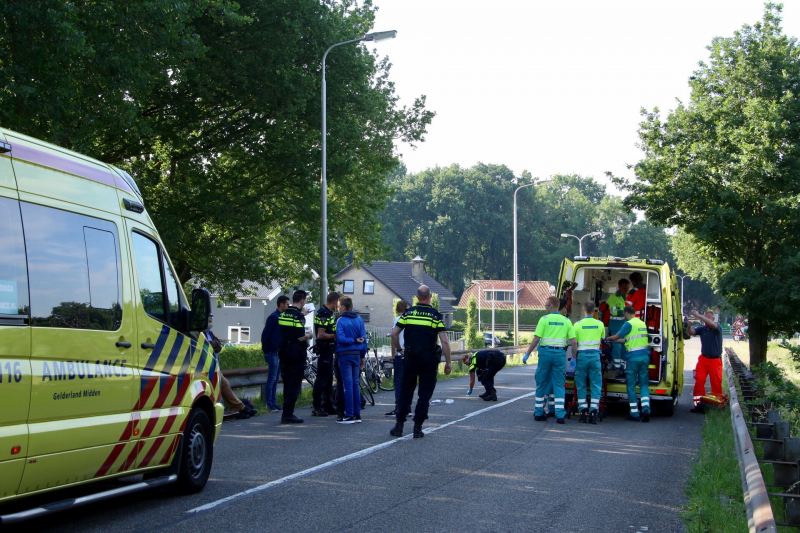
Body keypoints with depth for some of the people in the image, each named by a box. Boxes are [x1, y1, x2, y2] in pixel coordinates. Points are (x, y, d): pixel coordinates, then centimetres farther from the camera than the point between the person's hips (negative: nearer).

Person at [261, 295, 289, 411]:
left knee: (275, 379, 11)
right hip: (273, 353, -9)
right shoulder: (273, 317, -12)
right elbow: (265, 334, -15)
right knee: (272, 379, -5)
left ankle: (273, 402, 15)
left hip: (280, 352, 9)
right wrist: (266, 351, -13)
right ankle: (269, 403, -1)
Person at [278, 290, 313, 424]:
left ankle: (286, 414, 17)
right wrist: (309, 336, 2)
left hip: (284, 352, 7)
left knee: (287, 383, 14)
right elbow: (301, 337, -20)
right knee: (294, 384, -3)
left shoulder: (283, 314, 9)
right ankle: (288, 415, -5)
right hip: (296, 354, -7)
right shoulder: (299, 316, -15)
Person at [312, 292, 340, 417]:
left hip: (329, 350, 10)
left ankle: (328, 405, 21)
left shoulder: (329, 313, 14)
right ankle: (316, 408, -3)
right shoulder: (323, 314, -17)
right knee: (321, 378, -7)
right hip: (324, 349, -10)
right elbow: (321, 335, -23)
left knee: (329, 378, 14)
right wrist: (335, 335, -13)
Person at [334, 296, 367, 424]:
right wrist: (363, 355, 11)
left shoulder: (341, 321, -9)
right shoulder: (359, 320, 6)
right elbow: (364, 338, 7)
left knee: (348, 384, -5)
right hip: (356, 354, 5)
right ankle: (357, 414, 12)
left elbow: (341, 338, -19)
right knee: (355, 384, 10)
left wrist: (353, 340, -7)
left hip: (345, 355, -5)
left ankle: (349, 415, -4)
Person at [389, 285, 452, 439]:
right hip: (430, 358, -2)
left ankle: (399, 426, 10)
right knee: (425, 394, 5)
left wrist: (399, 349, 17)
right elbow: (444, 341, -8)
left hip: (411, 357, 2)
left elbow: (394, 333, 1)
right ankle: (418, 428, 4)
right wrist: (448, 362, -2)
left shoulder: (408, 313, 2)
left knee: (406, 391, 12)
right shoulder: (436, 315, -4)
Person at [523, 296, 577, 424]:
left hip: (545, 352, -2)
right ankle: (560, 415, -4)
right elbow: (573, 342, 3)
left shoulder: (544, 319, -3)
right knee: (559, 385, 5)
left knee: (541, 384, 10)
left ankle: (539, 413, 16)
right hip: (560, 353, 2)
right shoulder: (566, 321, 6)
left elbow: (536, 339, -7)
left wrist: (527, 354, 0)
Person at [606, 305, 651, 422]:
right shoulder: (642, 323, 16)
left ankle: (634, 414, 5)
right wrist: (614, 341, 32)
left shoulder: (629, 324, -8)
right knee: (644, 384, 9)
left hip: (633, 357, -6)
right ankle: (646, 408, -10)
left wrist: (607, 339, 18)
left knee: (631, 385, 3)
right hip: (645, 356, 6)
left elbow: (616, 336, -2)